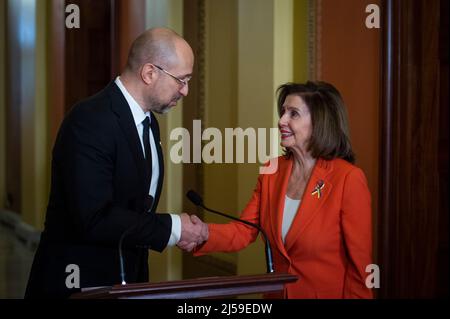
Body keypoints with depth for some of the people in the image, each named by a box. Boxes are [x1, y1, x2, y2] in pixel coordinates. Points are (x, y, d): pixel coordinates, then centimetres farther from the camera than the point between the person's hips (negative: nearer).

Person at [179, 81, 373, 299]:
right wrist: (204, 234, -23)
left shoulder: (348, 179, -19)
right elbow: (244, 231, -6)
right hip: (277, 292, 5)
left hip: (329, 293, -5)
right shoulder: (271, 172, -1)